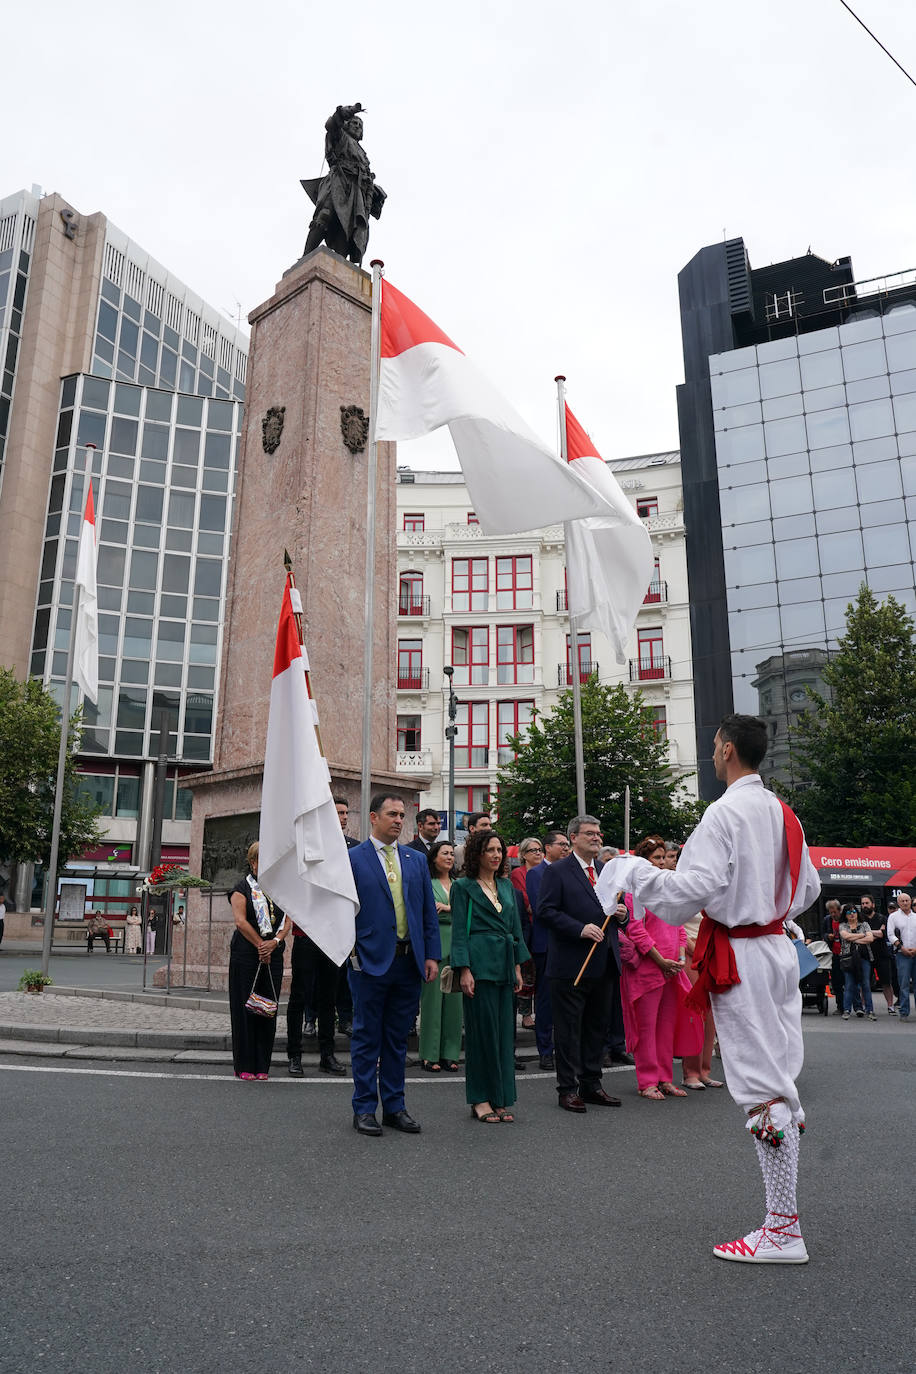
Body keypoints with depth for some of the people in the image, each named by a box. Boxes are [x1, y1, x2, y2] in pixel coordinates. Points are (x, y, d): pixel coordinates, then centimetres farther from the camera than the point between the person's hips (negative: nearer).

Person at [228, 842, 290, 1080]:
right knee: (245, 1009, 0)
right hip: (245, 955, -4)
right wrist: (260, 946, -10)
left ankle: (262, 1065, 12)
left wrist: (274, 942, -10)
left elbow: (287, 920, 6)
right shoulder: (242, 888, 1)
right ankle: (244, 1066, 8)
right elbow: (241, 921, -9)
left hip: (273, 955, 4)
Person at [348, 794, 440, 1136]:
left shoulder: (416, 860, 10)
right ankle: (364, 1108, 18)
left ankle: (394, 1106, 24)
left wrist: (431, 955, 4)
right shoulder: (352, 859, -3)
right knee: (367, 1038, 6)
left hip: (409, 963, 4)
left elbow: (429, 911, 10)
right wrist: (353, 953, -11)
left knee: (398, 1038, 13)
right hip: (371, 963, -4)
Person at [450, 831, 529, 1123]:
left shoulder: (507, 886, 14)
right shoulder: (463, 887, -3)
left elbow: (516, 927, 16)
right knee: (482, 1031, -2)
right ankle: (480, 1099, 9)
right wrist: (464, 970, -14)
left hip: (505, 965, 6)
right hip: (480, 964, -6)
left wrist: (518, 967, 11)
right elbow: (459, 931, -6)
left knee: (505, 1030, 7)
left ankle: (502, 1098, 16)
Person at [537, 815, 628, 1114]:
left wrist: (623, 915, -1)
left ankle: (591, 1085, 25)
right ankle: (568, 1089, 11)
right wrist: (580, 929, -22)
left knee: (598, 1026, 14)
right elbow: (544, 911, -14)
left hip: (605, 964, 7)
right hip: (571, 964, -7)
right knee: (569, 1029, 2)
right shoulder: (557, 872, -5)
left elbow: (616, 912, 23)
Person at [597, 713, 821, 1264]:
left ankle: (784, 1231, 3)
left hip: (739, 956, -8)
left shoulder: (725, 812, -17)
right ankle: (785, 1213, 25)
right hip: (779, 949, 9)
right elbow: (808, 889, 17)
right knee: (780, 1082, 15)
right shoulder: (784, 813, 9)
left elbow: (698, 887, -24)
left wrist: (635, 871, -13)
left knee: (762, 1088, -4)